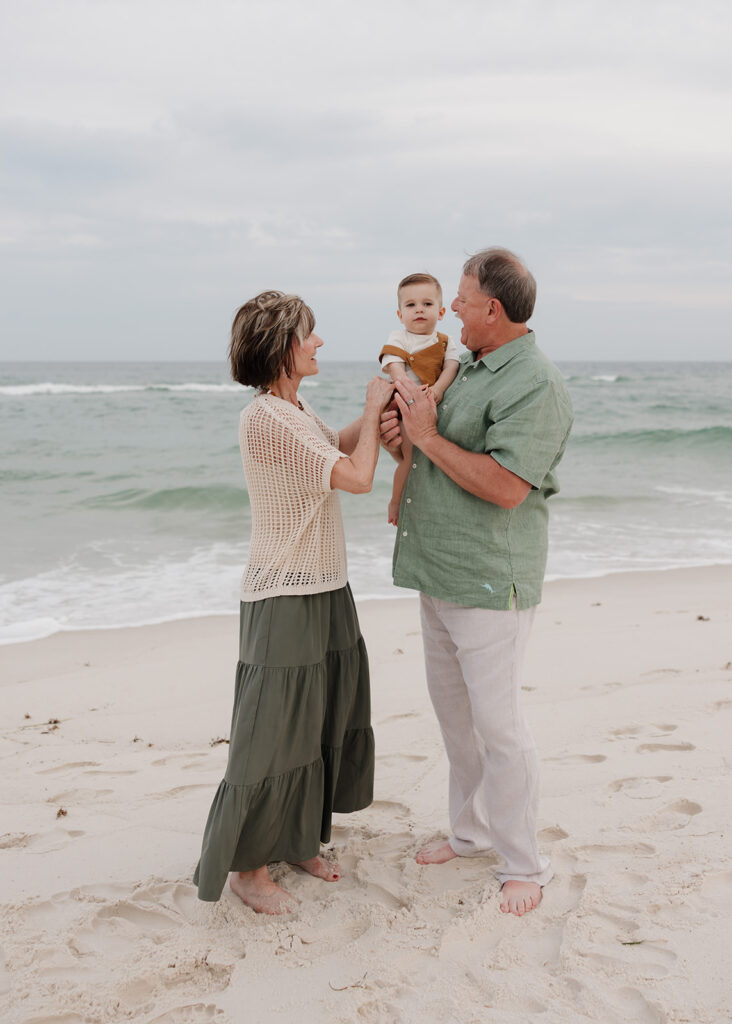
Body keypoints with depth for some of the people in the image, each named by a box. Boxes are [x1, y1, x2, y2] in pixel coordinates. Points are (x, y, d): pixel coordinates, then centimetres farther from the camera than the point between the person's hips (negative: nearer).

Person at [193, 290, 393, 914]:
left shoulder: (296, 412, 9)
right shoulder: (265, 418, -21)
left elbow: (342, 444, 26)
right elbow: (357, 477, -21)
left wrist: (376, 411, 9)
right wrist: (373, 408, -7)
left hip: (324, 589, 9)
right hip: (285, 599, -9)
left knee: (322, 721, 17)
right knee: (275, 733, 0)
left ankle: (298, 840, 32)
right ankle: (248, 867, 16)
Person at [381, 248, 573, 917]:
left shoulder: (536, 383, -17)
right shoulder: (468, 368, 12)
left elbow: (506, 486, -26)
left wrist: (427, 436, -18)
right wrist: (401, 435, 0)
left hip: (490, 583, -9)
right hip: (439, 574, 9)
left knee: (497, 722, -2)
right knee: (452, 709, 18)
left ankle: (524, 865, 14)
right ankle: (471, 830, 36)